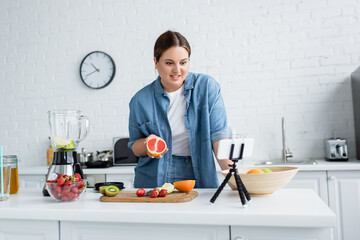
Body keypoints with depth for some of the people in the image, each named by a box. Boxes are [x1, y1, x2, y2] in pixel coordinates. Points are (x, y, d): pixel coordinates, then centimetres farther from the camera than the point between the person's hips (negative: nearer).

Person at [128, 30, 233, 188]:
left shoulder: (207, 87, -2)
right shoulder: (141, 100, 0)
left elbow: (218, 133, -5)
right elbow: (135, 148, 10)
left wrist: (230, 171, -18)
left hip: (199, 181, 0)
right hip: (153, 182, 1)